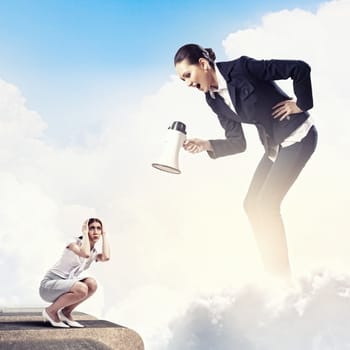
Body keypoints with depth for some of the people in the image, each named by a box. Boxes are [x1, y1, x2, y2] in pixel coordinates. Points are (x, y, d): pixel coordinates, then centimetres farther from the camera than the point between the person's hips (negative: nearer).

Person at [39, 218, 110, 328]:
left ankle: (66, 312, 1)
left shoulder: (94, 252, 7)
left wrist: (104, 235, -7)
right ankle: (51, 311, -8)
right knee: (82, 289, -30)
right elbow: (85, 254, -35)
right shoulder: (74, 244, -12)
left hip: (65, 286, 7)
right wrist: (84, 233, -20)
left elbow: (106, 257, -18)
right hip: (49, 285, -7)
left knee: (92, 284, -18)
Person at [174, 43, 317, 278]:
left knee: (266, 205, -12)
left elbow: (301, 68, -20)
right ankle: (273, 273, 14)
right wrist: (205, 145, -12)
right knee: (252, 204, 4)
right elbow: (237, 143, 1)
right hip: (275, 146, 8)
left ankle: (283, 275, 0)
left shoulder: (242, 68, -21)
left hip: (298, 136, -8)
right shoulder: (214, 100, 1)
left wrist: (301, 105, -14)